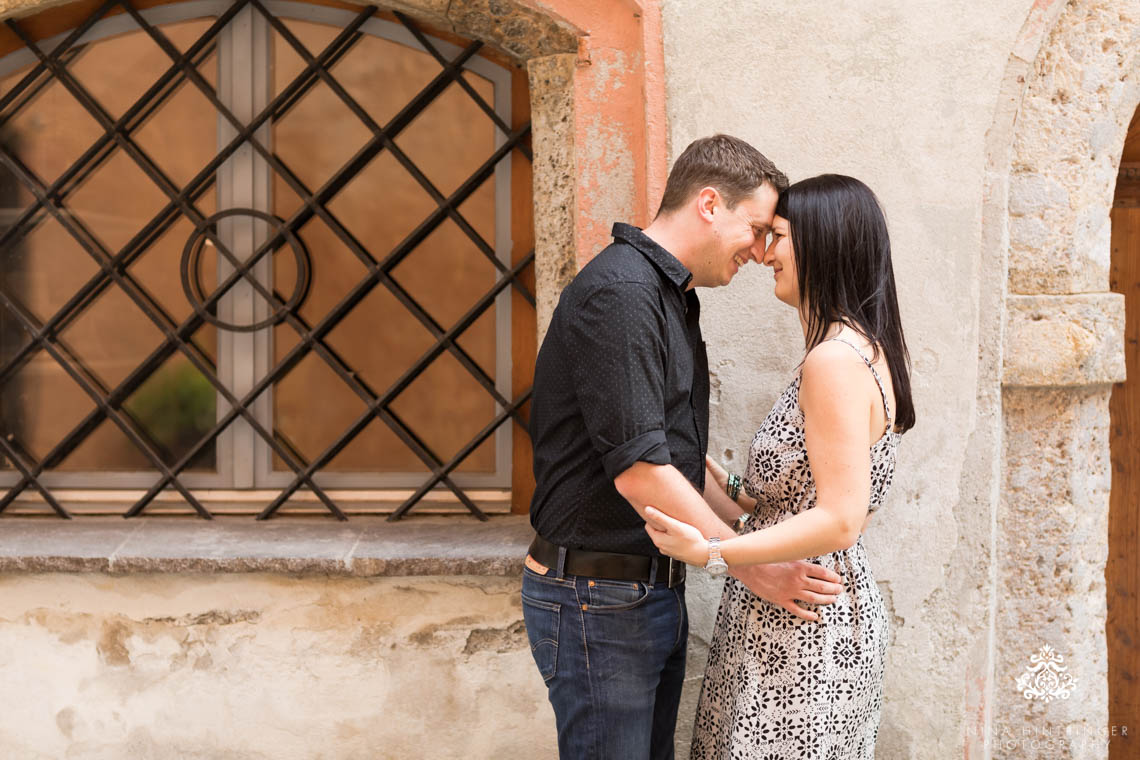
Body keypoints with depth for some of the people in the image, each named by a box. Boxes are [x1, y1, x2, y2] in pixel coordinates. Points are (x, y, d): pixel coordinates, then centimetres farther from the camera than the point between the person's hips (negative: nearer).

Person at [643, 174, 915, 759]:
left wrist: (710, 552, -21)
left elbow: (840, 521, -23)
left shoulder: (835, 361, -18)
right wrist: (733, 492, 16)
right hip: (835, 612, 10)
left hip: (800, 632, -10)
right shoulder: (866, 349, 13)